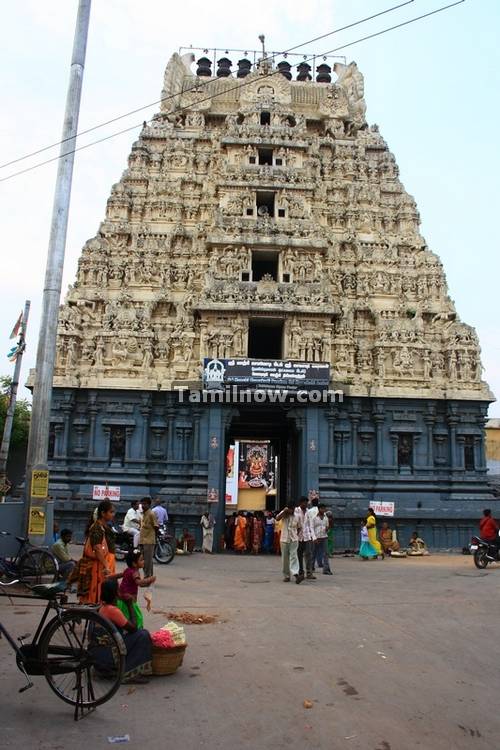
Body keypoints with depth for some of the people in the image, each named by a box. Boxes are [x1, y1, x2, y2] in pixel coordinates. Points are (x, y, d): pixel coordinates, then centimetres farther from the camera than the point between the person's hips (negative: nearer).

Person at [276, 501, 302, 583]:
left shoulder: (298, 516, 2)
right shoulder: (284, 514, 0)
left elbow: (299, 528, 12)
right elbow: (277, 518, -20)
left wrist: (297, 535, 0)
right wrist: (284, 511, -24)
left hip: (294, 540, -1)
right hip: (284, 539, 1)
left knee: (293, 556, -14)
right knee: (285, 558, 6)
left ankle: (296, 574, -23)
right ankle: (286, 576, 15)